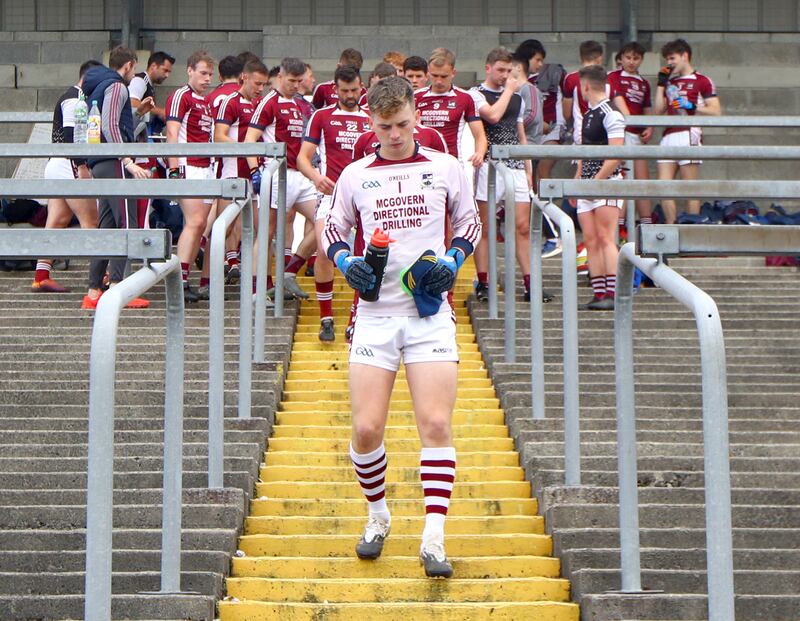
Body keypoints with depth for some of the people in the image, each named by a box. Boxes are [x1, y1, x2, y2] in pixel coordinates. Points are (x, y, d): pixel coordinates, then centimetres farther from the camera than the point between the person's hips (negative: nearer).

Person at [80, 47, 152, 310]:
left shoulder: (95, 87, 23)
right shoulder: (116, 86, -5)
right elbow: (110, 127, -17)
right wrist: (129, 162, -22)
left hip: (99, 164, 10)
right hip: (113, 162, -10)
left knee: (106, 226, 10)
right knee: (125, 224, -12)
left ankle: (93, 291, 8)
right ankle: (117, 287, -20)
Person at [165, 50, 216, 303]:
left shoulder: (206, 101, 20)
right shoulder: (181, 96, -6)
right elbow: (172, 134, -13)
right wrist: (174, 170, -21)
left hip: (205, 167, 9)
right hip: (187, 167, -9)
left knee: (199, 225, 5)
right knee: (195, 221, -16)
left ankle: (183, 279, 8)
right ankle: (180, 281, -17)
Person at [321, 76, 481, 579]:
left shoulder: (445, 168, 6)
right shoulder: (355, 176, 8)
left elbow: (470, 222, 16)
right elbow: (334, 230, 19)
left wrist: (453, 259, -4)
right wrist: (347, 262, -2)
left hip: (430, 312, -1)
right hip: (376, 313, 1)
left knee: (436, 424, -11)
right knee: (366, 428, -4)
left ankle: (433, 540, -10)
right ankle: (378, 517, 22)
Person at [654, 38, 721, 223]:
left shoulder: (702, 81, 3)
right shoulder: (670, 82, 23)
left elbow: (716, 111, -4)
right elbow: (659, 110, 15)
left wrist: (692, 106, -15)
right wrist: (661, 83, 14)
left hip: (688, 135, -7)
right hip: (668, 137, 7)